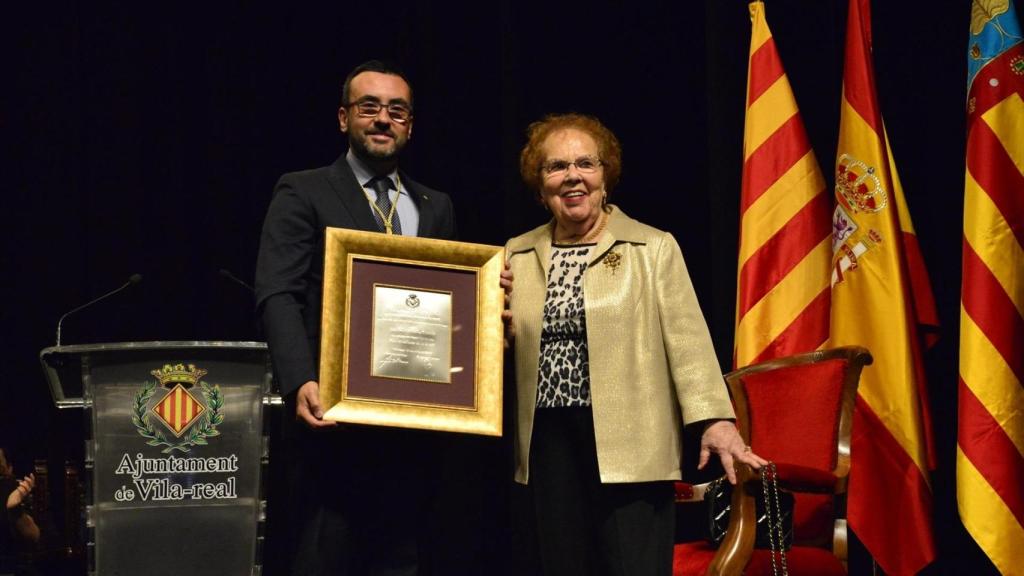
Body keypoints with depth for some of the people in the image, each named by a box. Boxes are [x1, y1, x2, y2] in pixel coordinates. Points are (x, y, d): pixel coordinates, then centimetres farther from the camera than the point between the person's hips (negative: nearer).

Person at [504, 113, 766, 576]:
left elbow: (686, 338, -5)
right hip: (551, 444, 4)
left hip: (630, 445, -3)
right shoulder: (517, 256, 13)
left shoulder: (654, 248, 2)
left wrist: (714, 420, -15)